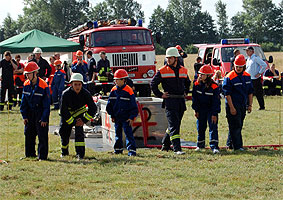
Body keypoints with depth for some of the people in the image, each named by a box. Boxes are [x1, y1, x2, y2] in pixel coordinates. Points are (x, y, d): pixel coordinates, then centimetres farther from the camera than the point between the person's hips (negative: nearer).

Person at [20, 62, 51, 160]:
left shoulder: (43, 86, -17)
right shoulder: (26, 84, 0)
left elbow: (46, 104, -13)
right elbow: (24, 101, 8)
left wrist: (44, 119, -14)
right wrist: (24, 116, 2)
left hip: (40, 113, -5)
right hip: (30, 113, 5)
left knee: (42, 136, -6)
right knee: (29, 134, 10)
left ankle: (42, 156, 1)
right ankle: (30, 154, 22)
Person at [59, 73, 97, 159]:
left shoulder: (85, 93, -24)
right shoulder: (66, 94, -28)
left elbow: (93, 108, -14)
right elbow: (63, 111, -24)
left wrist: (84, 120, -21)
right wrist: (73, 122, -24)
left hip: (79, 113, -1)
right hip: (67, 114, 1)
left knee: (79, 131, -20)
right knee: (63, 132, 9)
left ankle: (80, 153, -19)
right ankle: (64, 151, 34)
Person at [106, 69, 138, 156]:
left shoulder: (128, 90, -10)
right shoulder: (113, 90, 4)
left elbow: (133, 106, -8)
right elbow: (109, 104, 12)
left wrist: (132, 117, -11)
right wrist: (112, 115, 8)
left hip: (126, 118, -5)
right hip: (117, 117, 5)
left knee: (128, 133, -10)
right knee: (118, 133, 15)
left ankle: (132, 150, -11)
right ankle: (118, 148, 27)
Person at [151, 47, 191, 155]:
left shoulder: (183, 70, 11)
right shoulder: (162, 71, -3)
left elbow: (187, 82, 29)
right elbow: (153, 84, 3)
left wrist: (185, 92, 17)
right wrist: (160, 95, -2)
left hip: (181, 101, 5)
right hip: (170, 101, -5)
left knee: (175, 124, 11)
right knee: (173, 125, -12)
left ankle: (165, 145, 26)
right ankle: (177, 149, -17)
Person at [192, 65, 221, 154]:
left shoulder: (214, 86, -16)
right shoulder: (197, 85, -5)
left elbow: (216, 101, -12)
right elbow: (195, 98, 5)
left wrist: (214, 114, -14)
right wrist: (196, 110, 3)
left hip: (211, 110, -4)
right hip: (201, 110, 4)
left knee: (213, 127, -11)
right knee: (200, 127, 11)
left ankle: (214, 147, -15)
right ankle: (200, 145, 30)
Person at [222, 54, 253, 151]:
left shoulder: (247, 76, 8)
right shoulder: (229, 77, -12)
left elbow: (250, 92, 15)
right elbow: (227, 94, -13)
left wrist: (250, 105, 8)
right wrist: (231, 108, -17)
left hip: (243, 106, 7)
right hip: (233, 105, -7)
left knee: (239, 126, 12)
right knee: (235, 126, -7)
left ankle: (230, 144, 24)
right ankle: (237, 146, -2)